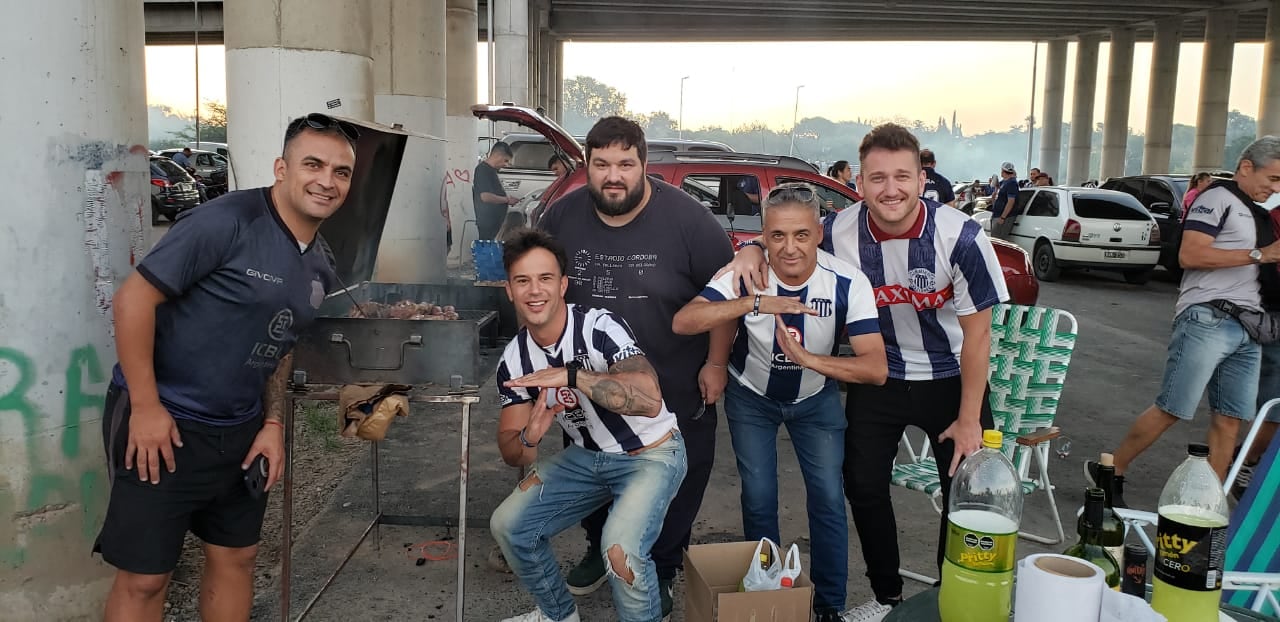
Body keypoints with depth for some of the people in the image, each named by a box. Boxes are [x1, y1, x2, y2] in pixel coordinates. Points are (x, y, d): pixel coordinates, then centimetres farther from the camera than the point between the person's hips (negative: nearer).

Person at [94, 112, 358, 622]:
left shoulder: (321, 265, 6)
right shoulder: (227, 222, -19)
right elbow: (133, 298, -19)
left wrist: (273, 422, 6)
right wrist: (146, 407, -19)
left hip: (241, 430, 7)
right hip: (161, 423, -7)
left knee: (236, 557, 17)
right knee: (143, 577, 2)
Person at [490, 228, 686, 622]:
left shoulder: (600, 328, -26)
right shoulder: (514, 361, -6)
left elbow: (650, 400, -40)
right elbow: (511, 453, -3)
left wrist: (571, 375, -44)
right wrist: (528, 440, -27)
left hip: (652, 453, -6)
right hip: (586, 457, 7)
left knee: (621, 548, -30)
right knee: (508, 525, 0)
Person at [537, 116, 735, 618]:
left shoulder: (687, 218, -20)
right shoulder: (562, 217, -8)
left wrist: (716, 363, -11)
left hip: (676, 390, -3)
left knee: (673, 485, 12)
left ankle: (660, 570, 37)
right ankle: (600, 549, 49)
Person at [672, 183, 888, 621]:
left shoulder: (848, 283, -27)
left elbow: (877, 369, -32)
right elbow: (682, 323, -38)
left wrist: (808, 359, -45)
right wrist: (755, 302, -48)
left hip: (816, 398, 0)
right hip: (751, 397, 0)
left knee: (828, 497, -1)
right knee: (759, 498, 4)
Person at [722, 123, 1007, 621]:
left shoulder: (961, 237, -25)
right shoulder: (839, 232, -20)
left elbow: (976, 332, -17)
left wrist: (969, 420, -15)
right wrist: (752, 250, -25)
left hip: (951, 378, -2)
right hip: (878, 375, 2)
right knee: (864, 486, 6)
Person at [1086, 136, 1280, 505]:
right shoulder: (1217, 199, -3)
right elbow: (1189, 254, -17)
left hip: (1247, 328, 8)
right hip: (1208, 319, -8)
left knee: (1230, 419, 5)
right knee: (1172, 410, -9)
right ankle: (1109, 471, 4)